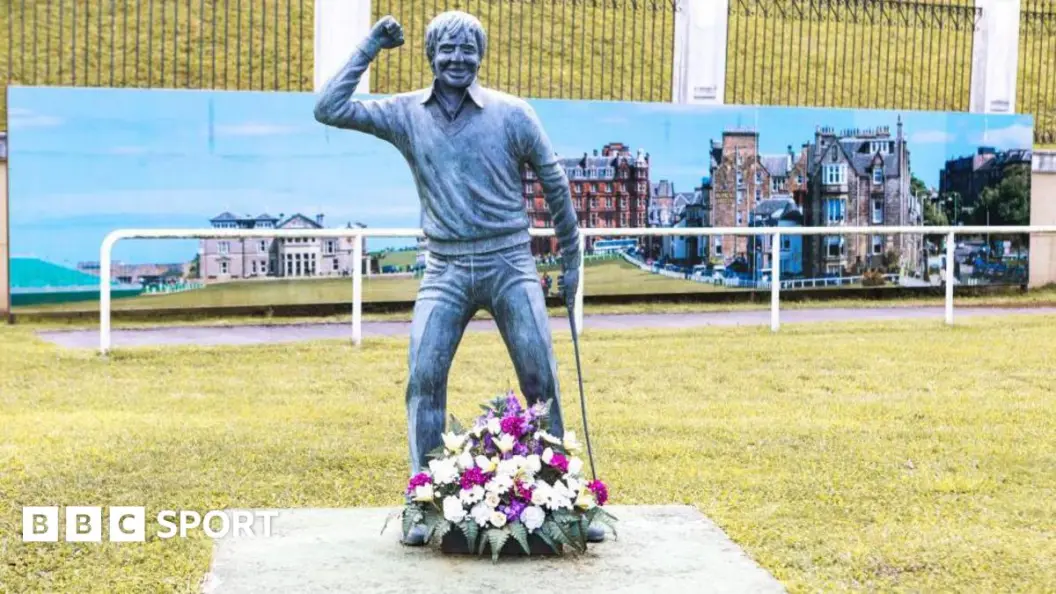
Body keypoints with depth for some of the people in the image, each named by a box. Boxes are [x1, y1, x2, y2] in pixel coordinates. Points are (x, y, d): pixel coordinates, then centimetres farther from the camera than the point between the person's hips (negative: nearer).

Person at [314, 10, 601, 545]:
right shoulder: (405, 114, 1)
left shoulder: (512, 114, -3)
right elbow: (328, 109, -5)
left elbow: (555, 184, 6)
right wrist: (370, 48, -6)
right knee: (424, 380, -8)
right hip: (445, 270, 1)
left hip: (510, 265, -1)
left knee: (541, 382, 0)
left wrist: (571, 259, 9)